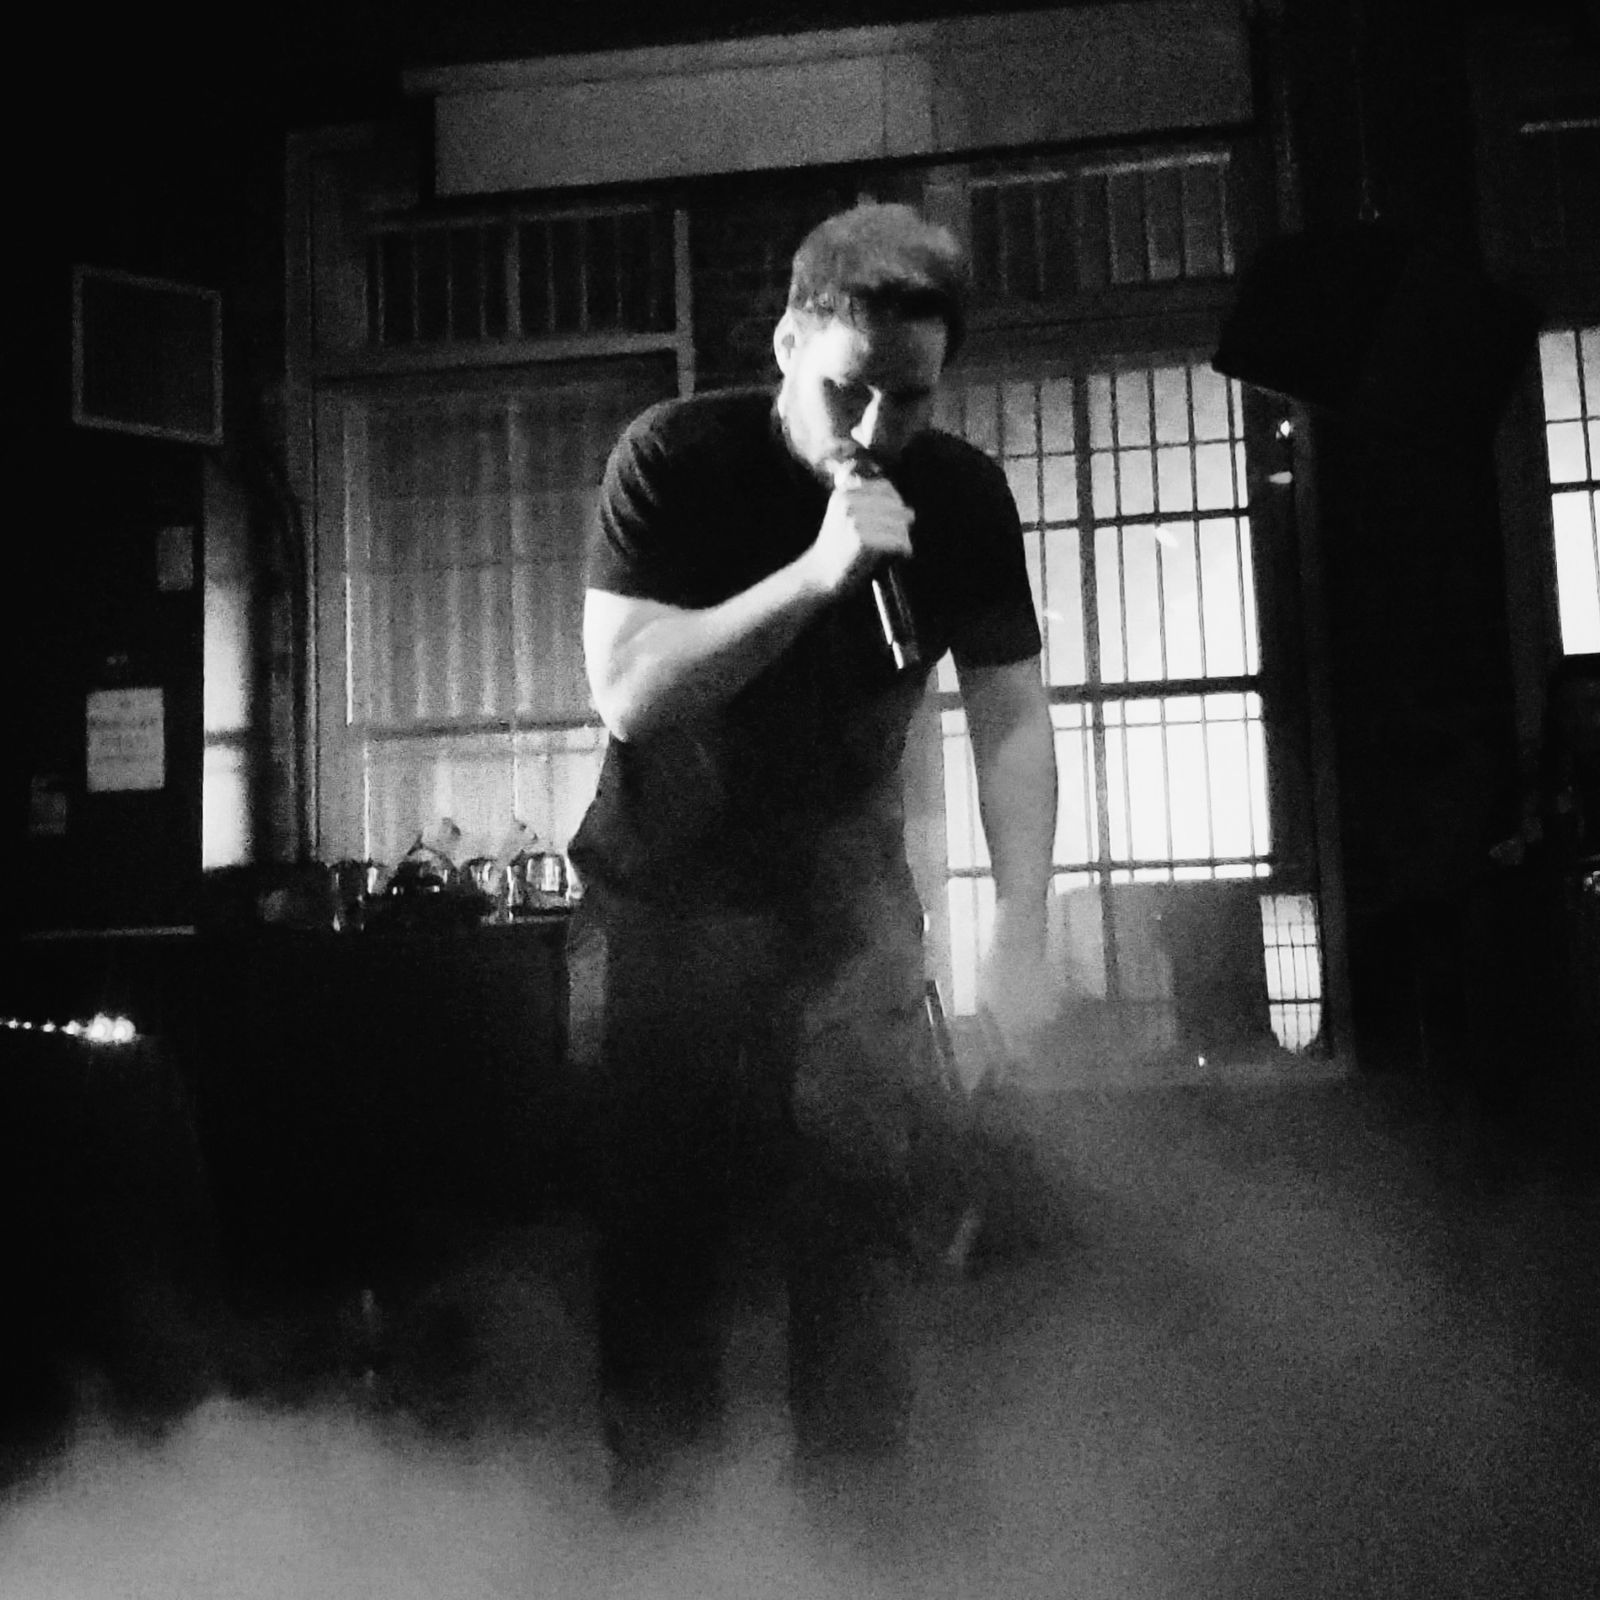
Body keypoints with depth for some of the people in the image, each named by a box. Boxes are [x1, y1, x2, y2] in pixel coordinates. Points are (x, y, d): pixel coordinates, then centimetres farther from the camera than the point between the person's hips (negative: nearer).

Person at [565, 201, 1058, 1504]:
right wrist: (818, 571, -32)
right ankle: (660, 1508, 18)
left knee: (867, 1199, -4)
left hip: (845, 884, 2)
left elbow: (1013, 721, -7)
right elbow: (627, 692, -22)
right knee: (660, 1215, 2)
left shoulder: (962, 494, -6)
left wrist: (1020, 937, -17)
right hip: (667, 883, -1)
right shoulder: (675, 460, -14)